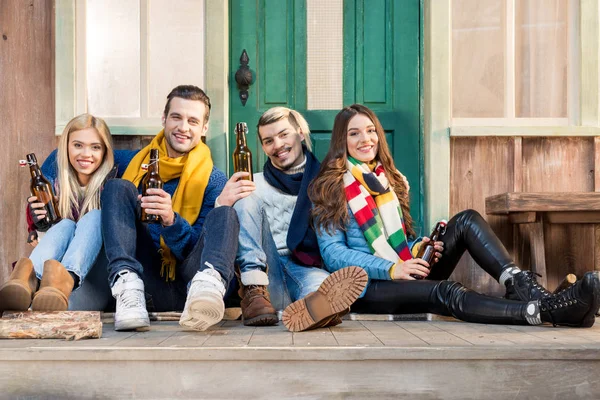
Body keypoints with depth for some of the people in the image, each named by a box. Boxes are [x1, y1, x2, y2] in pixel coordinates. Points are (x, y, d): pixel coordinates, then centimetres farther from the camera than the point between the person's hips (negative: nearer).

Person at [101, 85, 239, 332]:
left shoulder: (214, 181, 9)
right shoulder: (137, 163, 16)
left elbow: (200, 248, 0)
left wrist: (171, 221, -20)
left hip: (187, 282, -1)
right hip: (148, 284, 1)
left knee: (224, 214, -21)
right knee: (118, 187, -10)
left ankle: (209, 283, -52)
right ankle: (128, 287, -34)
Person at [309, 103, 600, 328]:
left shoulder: (390, 179, 18)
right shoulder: (330, 189, -2)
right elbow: (333, 254, -11)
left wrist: (416, 249, -4)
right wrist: (391, 269, -24)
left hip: (404, 271, 7)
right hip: (365, 287, -6)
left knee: (466, 221, -14)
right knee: (445, 293, -35)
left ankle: (523, 286, -37)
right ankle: (546, 311, -52)